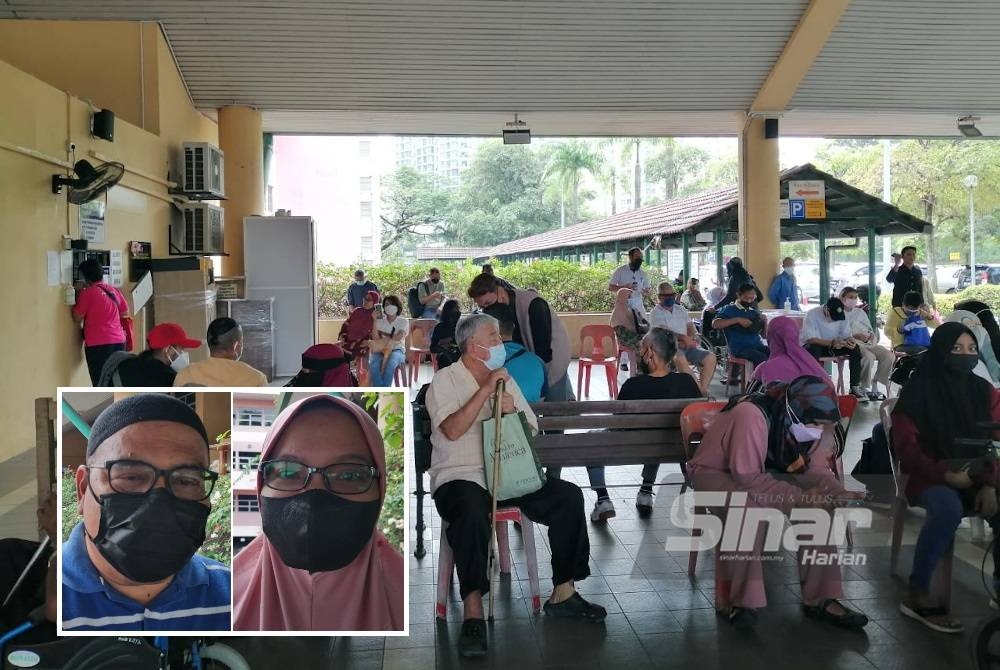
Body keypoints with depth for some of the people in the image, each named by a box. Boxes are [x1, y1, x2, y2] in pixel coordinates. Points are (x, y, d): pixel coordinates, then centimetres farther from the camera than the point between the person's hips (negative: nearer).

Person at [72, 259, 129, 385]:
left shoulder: (87, 293, -7)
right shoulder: (114, 290, 9)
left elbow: (77, 318, -2)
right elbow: (125, 312, 18)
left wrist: (77, 298, 9)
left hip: (98, 344, -6)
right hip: (119, 340, 6)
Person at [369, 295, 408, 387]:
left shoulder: (403, 321, 6)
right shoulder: (380, 321, 11)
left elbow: (397, 338, -9)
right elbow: (375, 338, -4)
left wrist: (383, 334, -1)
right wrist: (374, 321, -10)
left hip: (397, 350, -2)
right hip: (380, 350, 2)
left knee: (390, 363, -37)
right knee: (374, 364, -32)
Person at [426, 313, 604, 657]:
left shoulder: (505, 379, 17)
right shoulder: (445, 380, 0)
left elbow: (533, 433, 15)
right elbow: (452, 430, -17)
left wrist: (513, 412, -6)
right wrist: (486, 390, -16)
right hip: (461, 476, -6)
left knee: (569, 496, -14)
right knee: (472, 511, -39)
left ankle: (563, 594, -7)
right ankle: (473, 613, -35)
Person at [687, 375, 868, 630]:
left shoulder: (806, 421, -11)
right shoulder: (751, 414, -35)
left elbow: (816, 468, -2)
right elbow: (747, 476, -36)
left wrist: (840, 493, -22)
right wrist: (800, 496, -34)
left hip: (766, 470, 7)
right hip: (716, 471, -7)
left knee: (818, 506, -15)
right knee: (747, 507, -37)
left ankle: (820, 598, -7)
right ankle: (737, 600, -23)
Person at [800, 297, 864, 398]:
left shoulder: (842, 315, -6)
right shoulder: (812, 314, -23)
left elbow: (846, 335, -4)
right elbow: (810, 339, -30)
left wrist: (849, 340, -29)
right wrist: (832, 343, -40)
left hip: (833, 347, 5)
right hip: (813, 345, -5)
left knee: (855, 349, -17)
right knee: (813, 350, -39)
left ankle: (855, 388, -13)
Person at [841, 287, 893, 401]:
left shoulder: (860, 312, 26)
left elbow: (870, 329, 26)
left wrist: (871, 335, 2)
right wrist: (855, 336, -21)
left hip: (868, 343, 7)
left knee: (889, 356, -16)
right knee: (869, 357, -35)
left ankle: (875, 386, -12)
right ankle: (865, 388, -21)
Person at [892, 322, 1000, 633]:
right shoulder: (918, 391, -6)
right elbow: (905, 447, -8)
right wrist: (946, 475, -19)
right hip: (930, 478, -4)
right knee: (948, 507, -36)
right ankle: (917, 596, -26)